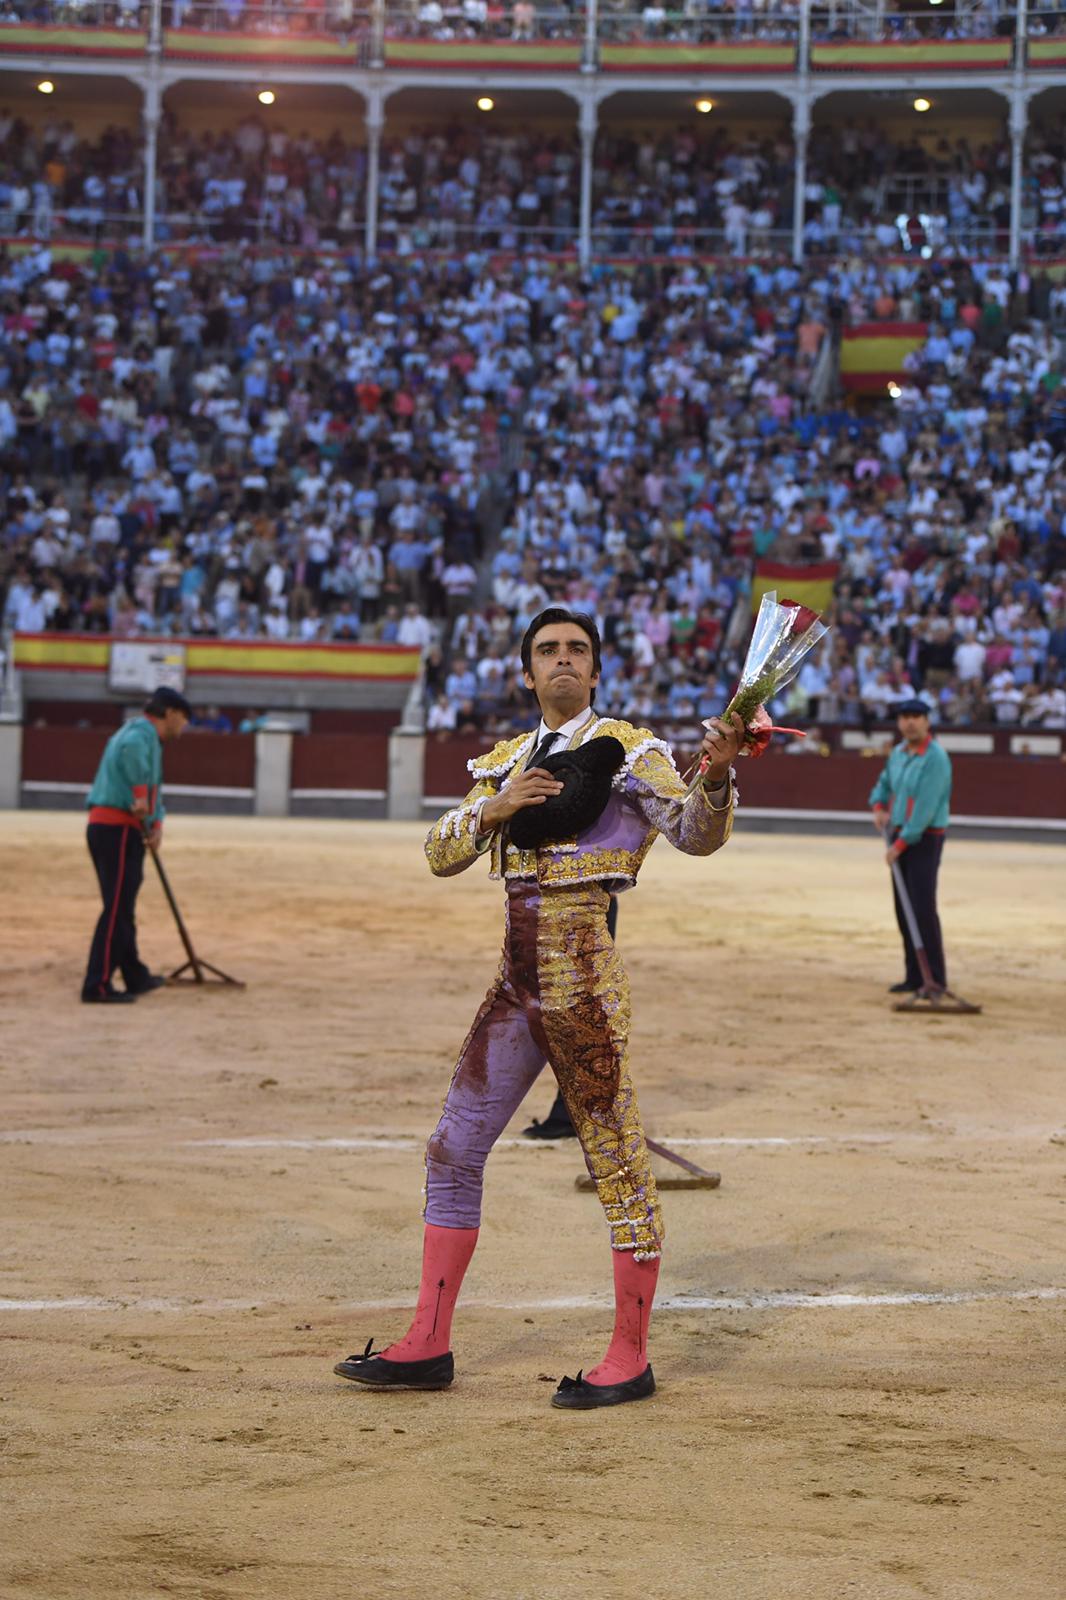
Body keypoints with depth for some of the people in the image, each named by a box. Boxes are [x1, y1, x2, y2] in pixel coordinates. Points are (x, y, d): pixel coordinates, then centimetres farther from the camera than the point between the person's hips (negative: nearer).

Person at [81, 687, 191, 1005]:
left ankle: (136, 978, 33)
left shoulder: (139, 732, 25)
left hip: (104, 827, 11)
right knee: (117, 908, -11)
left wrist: (156, 823, 4)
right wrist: (141, 796, -31)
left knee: (123, 907, 20)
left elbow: (153, 788, 21)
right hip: (118, 828, -11)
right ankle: (97, 986, -14)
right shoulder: (143, 731, -6)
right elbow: (131, 749, -32)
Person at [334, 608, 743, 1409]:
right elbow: (442, 854, 11)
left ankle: (631, 1358, 5)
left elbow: (698, 835, -14)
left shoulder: (629, 750, -2)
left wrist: (716, 776, -34)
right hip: (518, 979, 7)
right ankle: (429, 1345, 16)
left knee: (618, 1161, -4)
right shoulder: (504, 762, 16)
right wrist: (493, 808, -8)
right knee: (453, 1153, 8)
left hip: (585, 975, -7)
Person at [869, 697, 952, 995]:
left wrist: (900, 843, -19)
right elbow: (884, 784, 29)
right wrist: (879, 807, 7)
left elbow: (926, 806, -20)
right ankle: (915, 977, 16)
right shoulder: (898, 753, 10)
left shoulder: (935, 757, -15)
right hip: (899, 836, 8)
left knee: (923, 908, -13)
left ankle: (935, 979, -9)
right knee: (903, 910, 9)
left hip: (925, 838, -8)